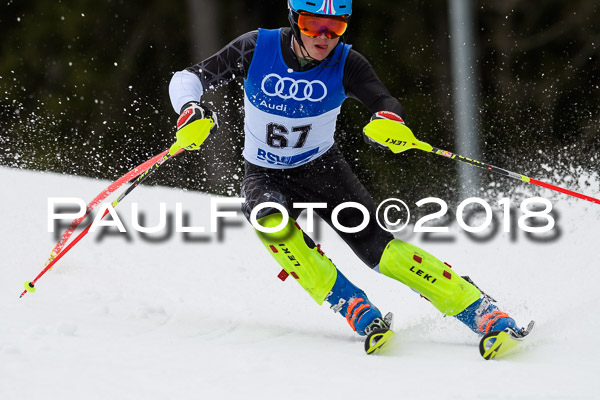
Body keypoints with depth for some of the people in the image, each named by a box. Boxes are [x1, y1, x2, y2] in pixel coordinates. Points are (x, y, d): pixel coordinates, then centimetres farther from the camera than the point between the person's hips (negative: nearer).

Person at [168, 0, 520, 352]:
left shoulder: (345, 64, -16)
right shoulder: (257, 49, -17)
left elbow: (385, 102, -28)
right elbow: (189, 78, -12)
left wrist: (390, 121, -52)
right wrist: (191, 110, -35)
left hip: (322, 168, 0)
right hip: (266, 176, 0)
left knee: (378, 247, -19)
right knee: (271, 219, -35)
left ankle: (480, 310, -14)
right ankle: (355, 309, -28)